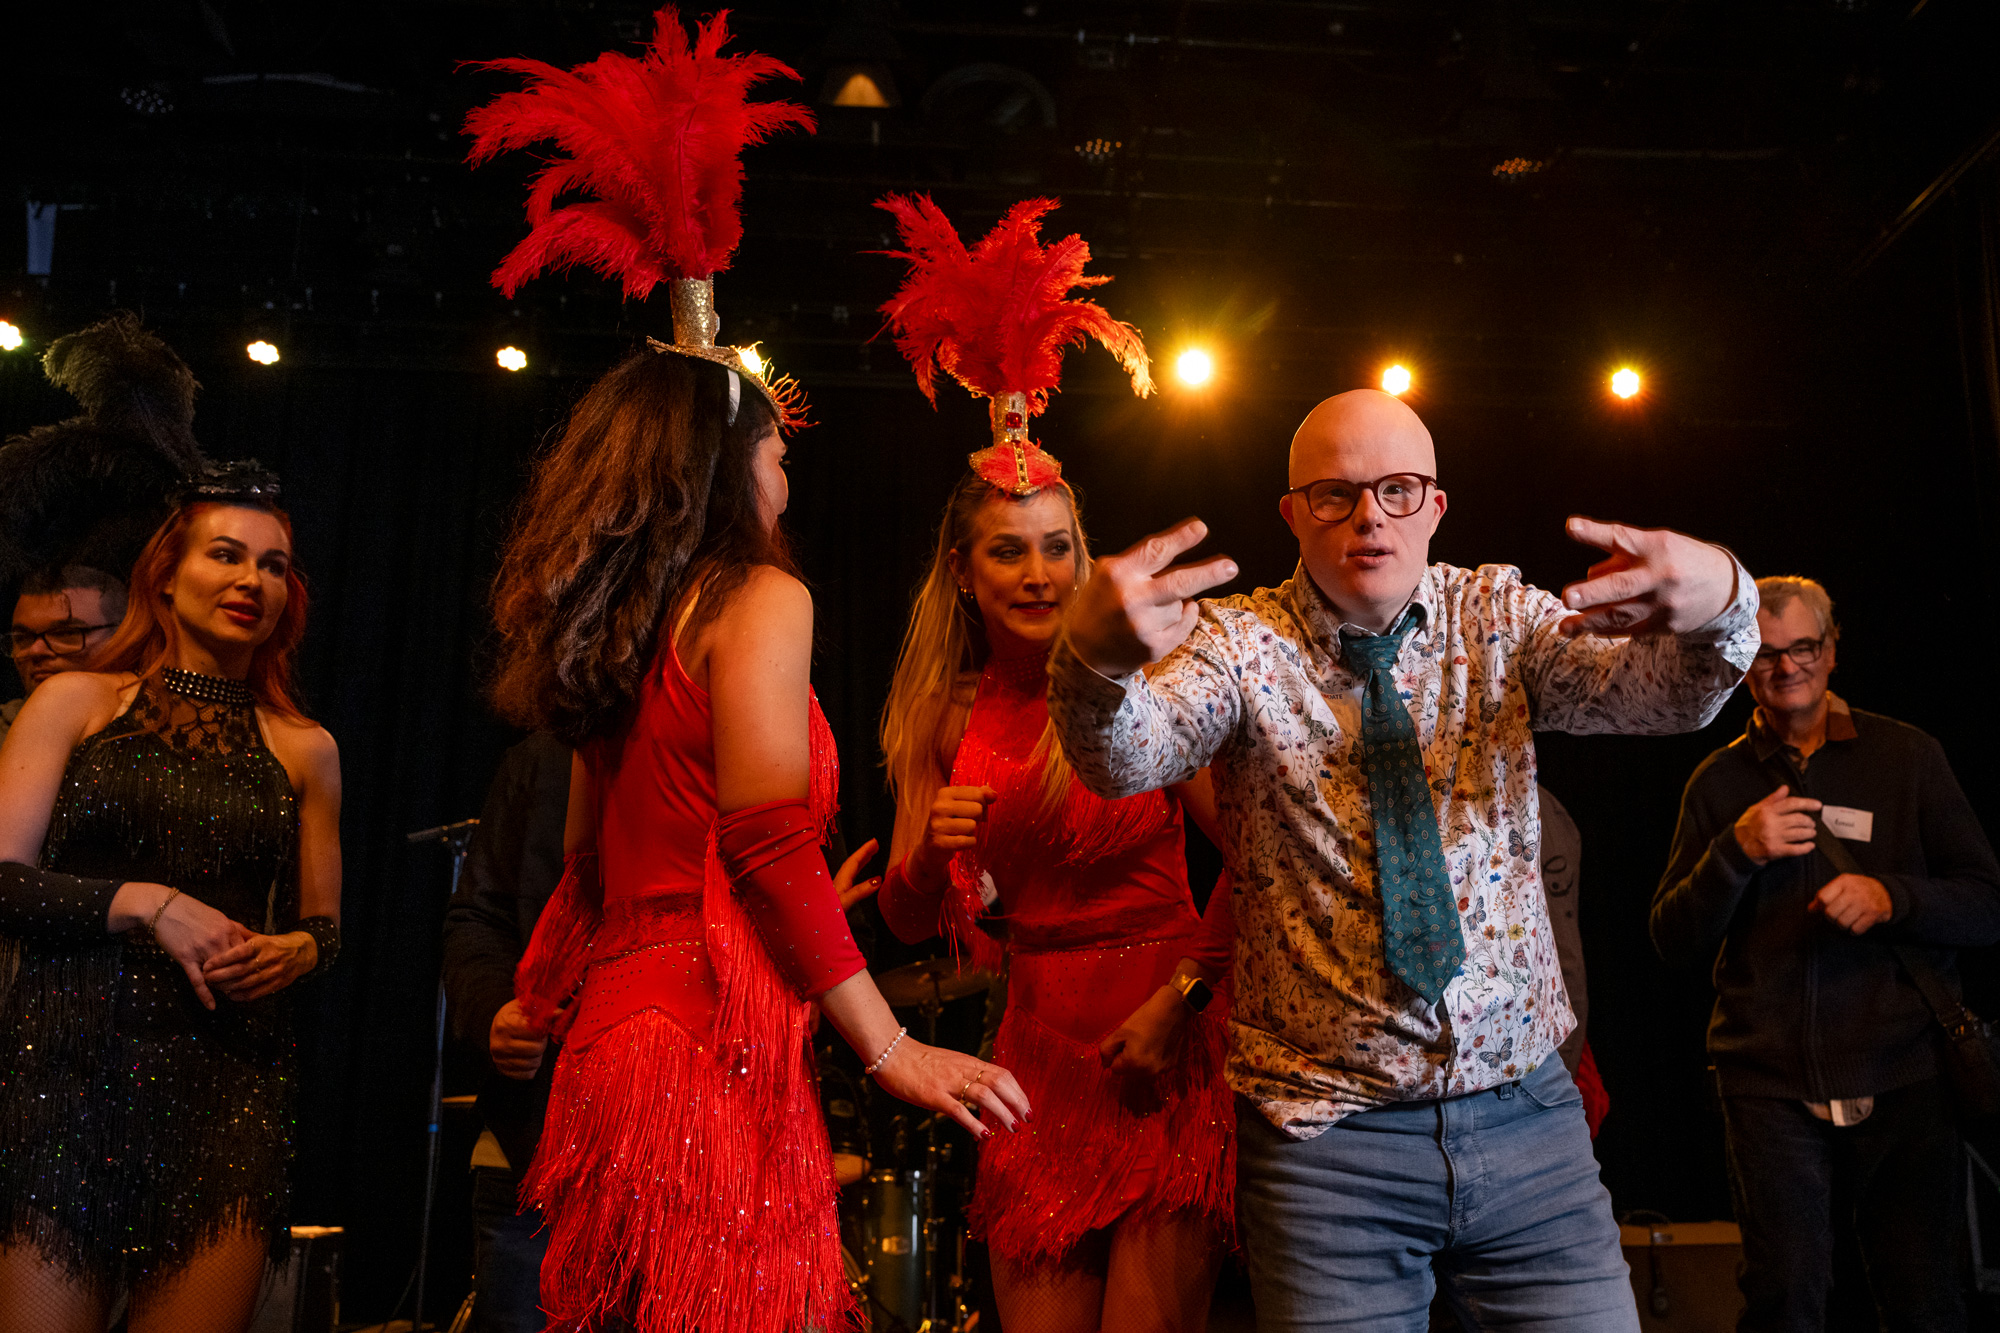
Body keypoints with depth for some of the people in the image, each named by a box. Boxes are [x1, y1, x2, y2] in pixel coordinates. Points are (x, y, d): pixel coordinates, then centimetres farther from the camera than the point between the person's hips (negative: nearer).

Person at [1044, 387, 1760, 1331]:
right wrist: (1096, 658, -48)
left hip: (1525, 1114, 3)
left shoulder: (1498, 618, 2)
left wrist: (1716, 603, -38)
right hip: (1324, 1135, -2)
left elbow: (1666, 692, -14)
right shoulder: (1240, 644, -5)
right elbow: (1121, 759, -24)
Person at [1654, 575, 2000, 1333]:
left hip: (1906, 1078, 0)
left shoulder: (1907, 756, 7)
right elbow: (1674, 943, 5)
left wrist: (1891, 898, -15)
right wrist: (1737, 853, -12)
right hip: (1771, 1081, 0)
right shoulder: (1720, 780, 9)